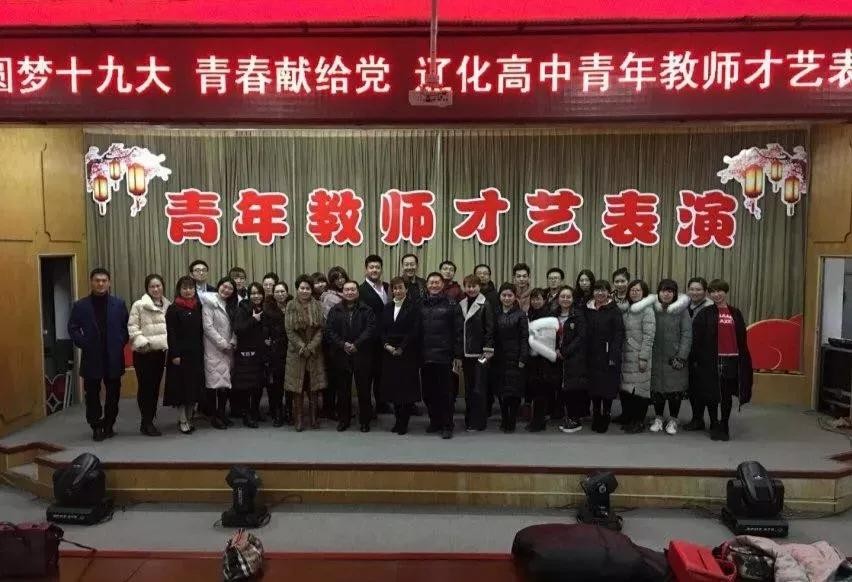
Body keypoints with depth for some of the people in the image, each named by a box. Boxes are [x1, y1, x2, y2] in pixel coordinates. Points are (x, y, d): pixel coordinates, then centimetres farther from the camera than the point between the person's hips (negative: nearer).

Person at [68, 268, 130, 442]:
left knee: (113, 394, 7)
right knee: (92, 395, 5)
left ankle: (109, 425, 20)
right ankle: (96, 426, 16)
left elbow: (126, 326, 8)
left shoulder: (119, 304, 4)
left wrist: (121, 343, -3)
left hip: (114, 357, 1)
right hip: (91, 357, -1)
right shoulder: (80, 305, 2)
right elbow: (73, 328, 3)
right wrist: (84, 344, -7)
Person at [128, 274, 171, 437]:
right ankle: (146, 423, 5)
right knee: (145, 387, -3)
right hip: (144, 352, -5)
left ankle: (149, 421, 18)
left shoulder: (168, 305, 10)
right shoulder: (139, 305, -4)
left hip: (161, 351, 5)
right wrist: (141, 342, -19)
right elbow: (132, 327, -8)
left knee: (155, 386, 9)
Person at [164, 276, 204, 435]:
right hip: (181, 353, -5)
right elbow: (171, 334, -9)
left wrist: (202, 351, 7)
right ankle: (183, 421, 9)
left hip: (196, 353, 5)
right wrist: (174, 354, -15)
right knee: (182, 386, 0)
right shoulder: (173, 309, -5)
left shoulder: (199, 307, 9)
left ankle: (189, 418, 20)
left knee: (194, 386, 8)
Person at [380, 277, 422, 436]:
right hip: (389, 353, 5)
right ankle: (398, 420, 19)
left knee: (407, 387, -2)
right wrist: (386, 345, -7)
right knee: (393, 386, 7)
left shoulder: (413, 307, -4)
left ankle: (403, 423, 7)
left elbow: (415, 331, -11)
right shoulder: (387, 308, 13)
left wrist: (401, 348, -14)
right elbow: (381, 330, 9)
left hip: (408, 353, -5)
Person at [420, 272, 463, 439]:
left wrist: (458, 355, -5)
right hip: (425, 356, 3)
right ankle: (434, 422, 22)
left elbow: (458, 331, -1)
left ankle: (447, 426, 10)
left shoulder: (451, 305, 1)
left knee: (445, 392, 1)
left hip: (444, 355, -3)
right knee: (428, 392, 8)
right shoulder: (421, 305, 9)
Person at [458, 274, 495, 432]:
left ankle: (478, 422, 6)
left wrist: (488, 350, -12)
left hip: (480, 353, -5)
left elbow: (490, 329, -8)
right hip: (466, 353, 5)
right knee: (468, 388, 10)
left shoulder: (485, 305, -5)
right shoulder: (461, 305, 11)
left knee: (478, 389, -3)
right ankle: (469, 420, 19)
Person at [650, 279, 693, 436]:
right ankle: (658, 418, 23)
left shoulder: (681, 310, -2)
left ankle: (673, 420, 20)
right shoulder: (653, 309, 3)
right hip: (656, 358, 2)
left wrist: (681, 356, -11)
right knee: (657, 388, 6)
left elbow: (687, 334, -6)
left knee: (675, 389, 3)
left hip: (675, 358, -2)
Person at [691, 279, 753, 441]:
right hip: (710, 359, -2)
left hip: (731, 359, 2)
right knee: (711, 394, 5)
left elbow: (742, 339, 12)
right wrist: (697, 358, -10)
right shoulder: (705, 314, 0)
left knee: (727, 395, 9)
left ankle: (724, 426, 21)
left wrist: (743, 359, 7)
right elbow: (696, 338, -4)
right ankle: (714, 425, 18)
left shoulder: (735, 313, 10)